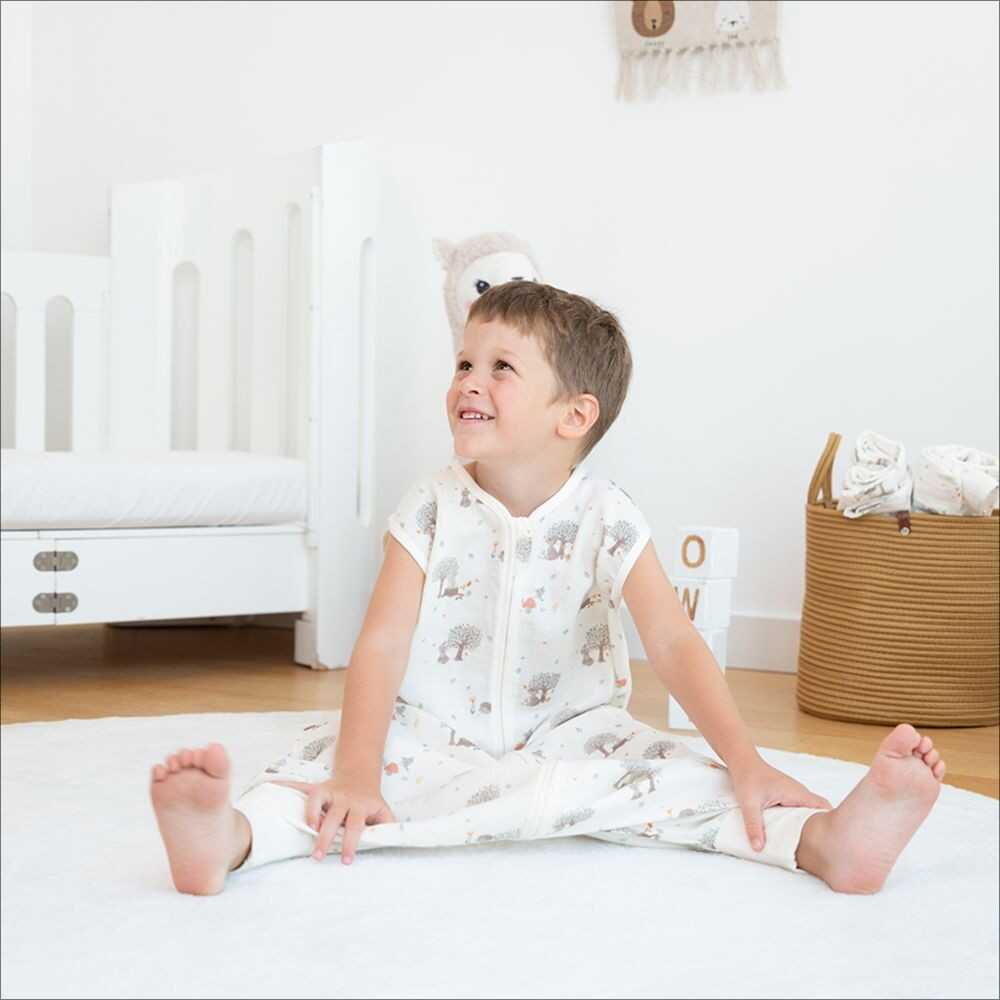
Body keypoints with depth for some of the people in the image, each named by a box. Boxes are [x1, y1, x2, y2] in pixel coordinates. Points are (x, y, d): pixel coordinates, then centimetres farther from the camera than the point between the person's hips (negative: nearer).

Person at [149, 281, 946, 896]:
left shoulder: (606, 522, -8)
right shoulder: (431, 511, -7)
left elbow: (675, 646, -15)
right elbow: (383, 645, -15)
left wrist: (745, 763, -27)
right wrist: (357, 772, -29)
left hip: (566, 735, 1)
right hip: (433, 738, 0)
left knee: (655, 770, -26)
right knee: (330, 749, -27)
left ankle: (822, 839, -43)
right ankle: (231, 836, -55)